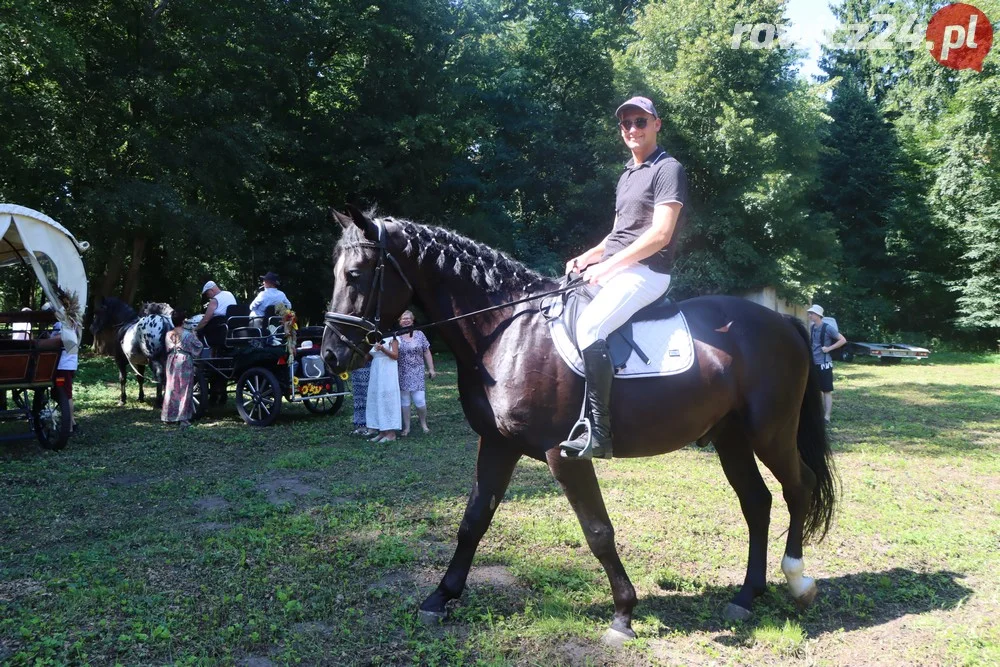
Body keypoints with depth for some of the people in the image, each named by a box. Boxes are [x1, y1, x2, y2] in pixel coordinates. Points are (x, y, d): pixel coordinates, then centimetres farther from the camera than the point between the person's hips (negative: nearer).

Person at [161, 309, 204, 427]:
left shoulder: (169, 334, 0)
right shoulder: (188, 335, -12)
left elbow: (168, 349, 9)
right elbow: (198, 346, -2)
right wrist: (195, 337, 13)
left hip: (172, 362, 5)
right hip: (185, 362, -4)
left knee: (171, 389, 12)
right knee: (184, 390, 2)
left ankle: (168, 417, 17)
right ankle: (183, 418, 1)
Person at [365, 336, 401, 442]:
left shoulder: (392, 337, -1)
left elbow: (395, 355, -9)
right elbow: (369, 356, 15)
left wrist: (382, 349, -21)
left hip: (388, 373, -7)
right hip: (376, 372, 7)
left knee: (387, 400, -7)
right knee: (376, 401, 5)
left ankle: (391, 433, -3)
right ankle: (382, 432, 12)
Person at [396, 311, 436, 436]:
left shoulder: (419, 334, 6)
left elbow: (427, 353, 8)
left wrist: (431, 369, 5)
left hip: (417, 373, 0)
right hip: (402, 373, 0)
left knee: (419, 399, -6)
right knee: (404, 400, 4)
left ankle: (423, 424, 16)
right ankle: (406, 427, 13)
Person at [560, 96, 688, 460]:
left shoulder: (668, 169, -5)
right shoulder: (626, 176, 22)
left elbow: (660, 234, -16)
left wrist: (606, 266, -19)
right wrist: (586, 258, 7)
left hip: (645, 271, -10)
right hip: (611, 268, 10)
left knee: (589, 324, -32)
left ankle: (598, 432, -31)